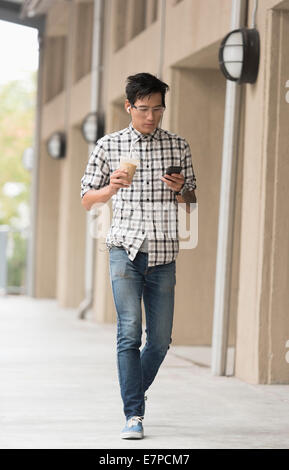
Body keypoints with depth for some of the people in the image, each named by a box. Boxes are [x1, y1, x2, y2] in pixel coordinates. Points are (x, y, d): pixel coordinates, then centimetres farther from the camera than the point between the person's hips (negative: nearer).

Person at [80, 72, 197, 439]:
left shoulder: (178, 146, 8)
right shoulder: (108, 146, 5)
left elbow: (191, 200, 16)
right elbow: (86, 199, 9)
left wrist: (181, 190, -8)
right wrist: (111, 188, -12)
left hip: (164, 254, 2)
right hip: (125, 249, -2)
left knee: (160, 339, 5)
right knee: (129, 331, -12)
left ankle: (134, 394, 31)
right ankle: (133, 416, -10)